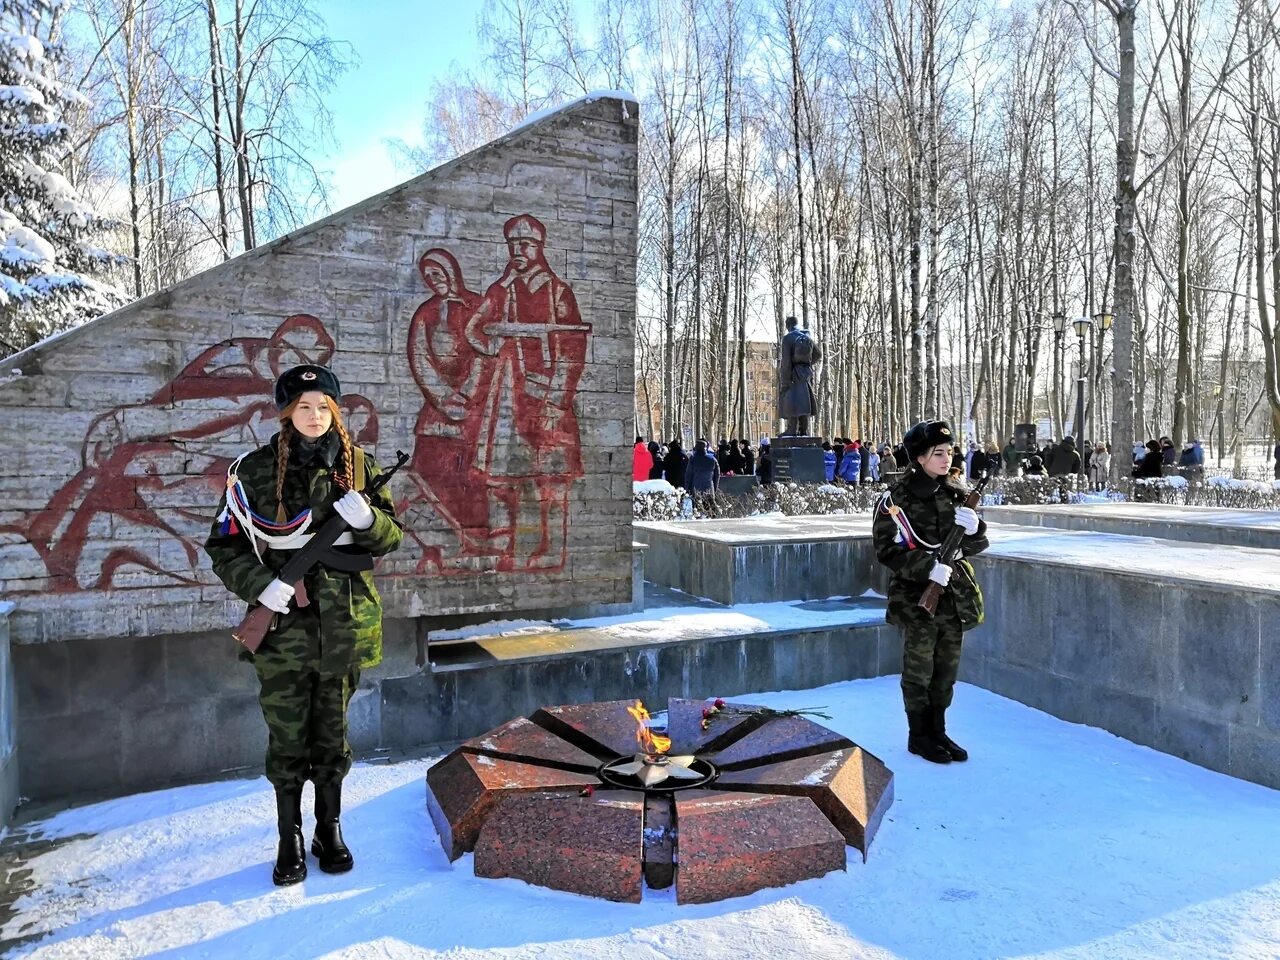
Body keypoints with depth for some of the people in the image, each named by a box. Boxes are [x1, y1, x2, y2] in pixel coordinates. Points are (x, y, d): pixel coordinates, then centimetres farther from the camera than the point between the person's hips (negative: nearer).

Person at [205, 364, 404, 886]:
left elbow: (393, 534, 4)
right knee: (286, 741, 9)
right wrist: (260, 585, -16)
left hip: (344, 624, 2)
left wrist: (368, 519, -18)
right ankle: (289, 840, 28)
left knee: (332, 736, 15)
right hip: (283, 625, -1)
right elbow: (223, 545, 0)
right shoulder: (254, 470, -4)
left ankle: (329, 832, 33)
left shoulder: (358, 465, 1)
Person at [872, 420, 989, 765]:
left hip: (955, 595, 5)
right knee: (919, 672, 7)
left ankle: (938, 731, 31)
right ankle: (919, 736, 22)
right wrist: (928, 567, -23)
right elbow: (887, 550, -13)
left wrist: (974, 528, -14)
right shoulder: (897, 498, -11)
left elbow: (976, 546, 9)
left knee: (946, 672, 15)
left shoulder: (957, 494, 6)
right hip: (916, 597, -5)